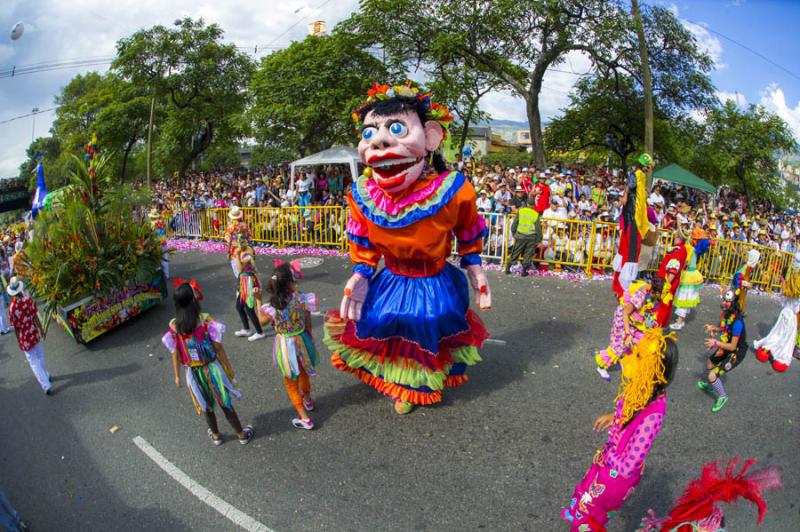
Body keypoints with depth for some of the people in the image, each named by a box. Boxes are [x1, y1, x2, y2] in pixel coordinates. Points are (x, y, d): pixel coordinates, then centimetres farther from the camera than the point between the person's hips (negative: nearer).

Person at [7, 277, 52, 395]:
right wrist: (41, 330, 10)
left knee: (34, 362, 6)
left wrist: (19, 341, 3)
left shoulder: (12, 308, -20)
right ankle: (46, 376, 42)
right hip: (35, 334, 3)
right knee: (40, 357, 24)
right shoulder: (29, 300, -14)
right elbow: (35, 317, -4)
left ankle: (46, 385, 4)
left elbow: (15, 327, -11)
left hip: (25, 339, -3)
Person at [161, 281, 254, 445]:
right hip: (212, 368, -2)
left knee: (206, 405, 22)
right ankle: (241, 434, 29)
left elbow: (175, 354, -4)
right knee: (225, 403, 14)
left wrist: (177, 376, 8)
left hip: (193, 373, 2)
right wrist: (228, 367, -5)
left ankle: (215, 435, 40)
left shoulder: (174, 326, -11)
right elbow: (218, 347, -15)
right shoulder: (205, 320, -19)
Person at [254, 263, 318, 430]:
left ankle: (305, 419, 25)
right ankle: (307, 400, 57)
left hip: (286, 345, -3)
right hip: (302, 340, 3)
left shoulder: (272, 306, -24)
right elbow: (308, 322, -6)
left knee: (291, 382, 18)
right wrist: (308, 339, 11)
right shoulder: (301, 298, -20)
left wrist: (258, 300, 0)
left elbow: (262, 321, -2)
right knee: (304, 373, 31)